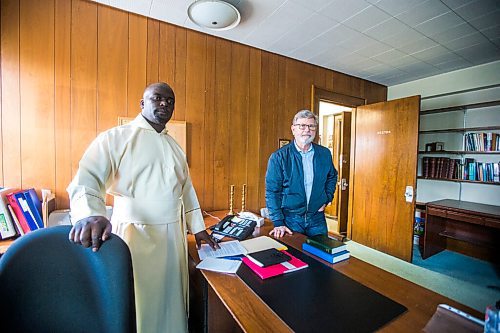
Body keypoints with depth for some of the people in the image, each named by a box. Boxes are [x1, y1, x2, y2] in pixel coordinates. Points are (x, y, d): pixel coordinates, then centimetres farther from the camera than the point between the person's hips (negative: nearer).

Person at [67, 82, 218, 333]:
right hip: (136, 236, -5)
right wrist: (89, 215, -34)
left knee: (171, 300, 18)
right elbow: (85, 181, -14)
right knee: (138, 305, 11)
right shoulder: (115, 138, -6)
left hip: (174, 236, 5)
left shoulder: (174, 145, 12)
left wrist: (198, 228, 11)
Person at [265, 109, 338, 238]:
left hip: (317, 218, 4)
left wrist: (327, 199, 6)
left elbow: (332, 177, 19)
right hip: (290, 218, -3)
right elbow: (272, 191, -11)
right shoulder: (279, 157, -12)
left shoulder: (325, 154, 0)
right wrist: (278, 223, -14)